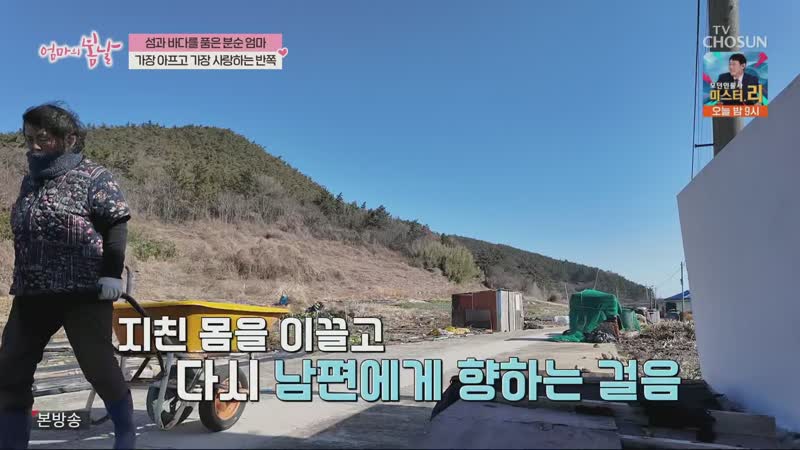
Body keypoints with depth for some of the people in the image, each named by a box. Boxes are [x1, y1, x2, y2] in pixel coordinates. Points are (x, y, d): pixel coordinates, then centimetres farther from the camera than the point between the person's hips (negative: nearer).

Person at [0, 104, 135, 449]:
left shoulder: (93, 177, -5)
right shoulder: (30, 181, 16)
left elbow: (116, 227, -9)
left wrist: (112, 274, -17)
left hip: (84, 290, -7)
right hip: (31, 292, 7)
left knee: (97, 365, -1)